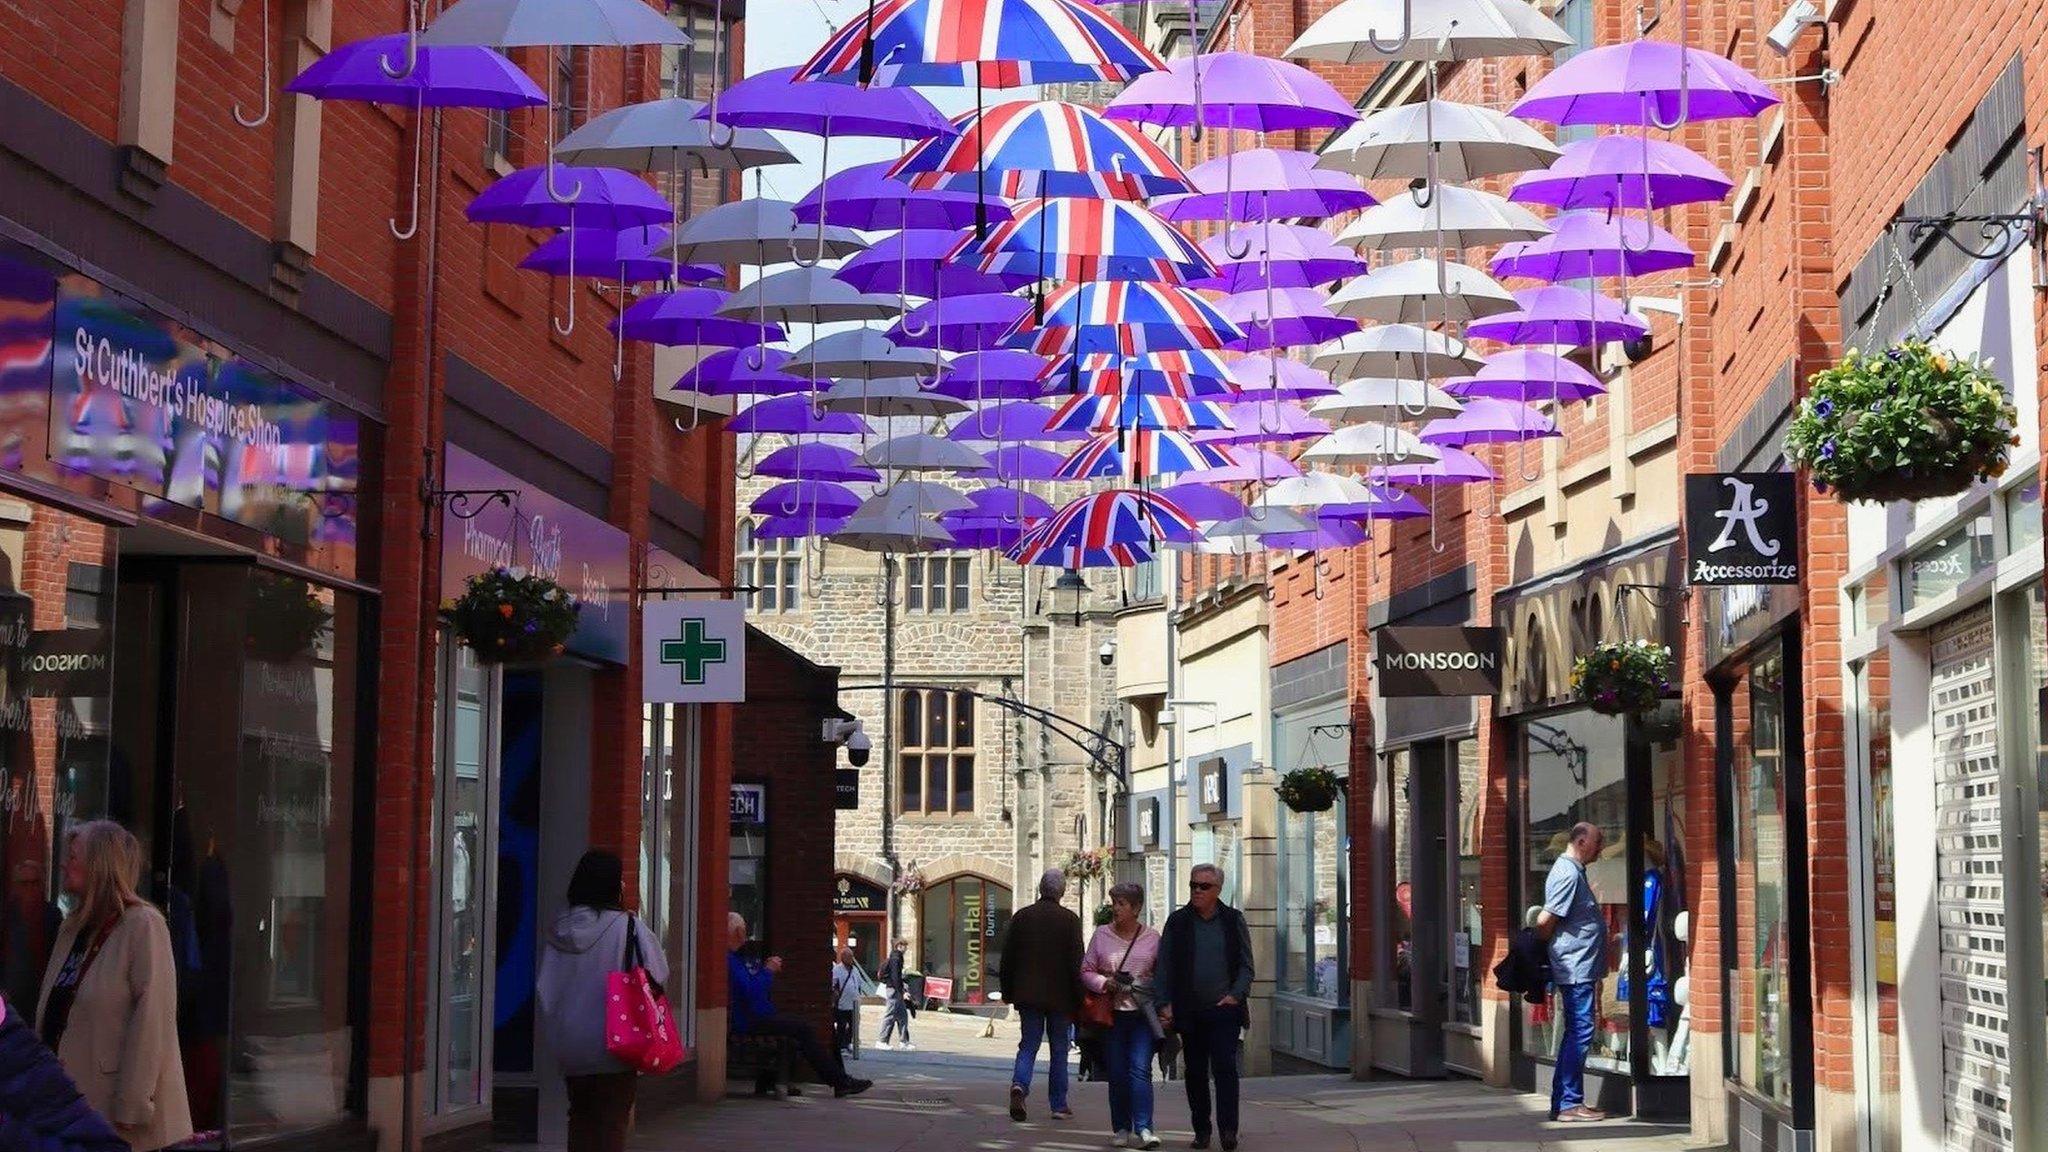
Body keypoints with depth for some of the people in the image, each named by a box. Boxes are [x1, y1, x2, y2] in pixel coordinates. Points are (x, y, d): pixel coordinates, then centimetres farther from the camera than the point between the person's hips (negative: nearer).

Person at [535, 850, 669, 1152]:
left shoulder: (560, 928, 2)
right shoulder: (628, 926, -12)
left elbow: (544, 986, 7)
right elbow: (658, 973, -7)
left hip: (569, 1044, 5)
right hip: (614, 1045, -5)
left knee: (581, 1117, 16)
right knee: (613, 1117, 2)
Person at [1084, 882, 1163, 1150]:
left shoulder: (1152, 938, 5)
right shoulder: (1102, 935, 7)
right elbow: (1086, 971, 10)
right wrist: (1104, 983, -10)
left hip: (1142, 1014, -2)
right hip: (1112, 1012, 2)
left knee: (1140, 1068, -13)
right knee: (1117, 1073, 3)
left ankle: (1143, 1128, -17)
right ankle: (1121, 1129, 13)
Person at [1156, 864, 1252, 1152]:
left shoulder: (1233, 921, 5)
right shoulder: (1178, 922, 6)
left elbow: (1246, 965, 7)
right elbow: (1163, 966, 5)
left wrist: (1236, 995, -7)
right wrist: (1164, 1004, -4)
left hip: (1224, 1009, -2)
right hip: (1189, 1011, 2)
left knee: (1224, 1067, -12)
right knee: (1195, 1072, 7)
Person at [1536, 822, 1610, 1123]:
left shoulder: (1573, 871, 17)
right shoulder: (1568, 873, -15)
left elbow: (1546, 922, 24)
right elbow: (1545, 921, -20)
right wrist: (1550, 945, -3)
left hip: (1580, 970, 10)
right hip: (1576, 966, -10)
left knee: (1576, 1033, 12)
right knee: (1580, 1032, -8)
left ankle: (1564, 1103, 16)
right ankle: (1569, 1104, -6)